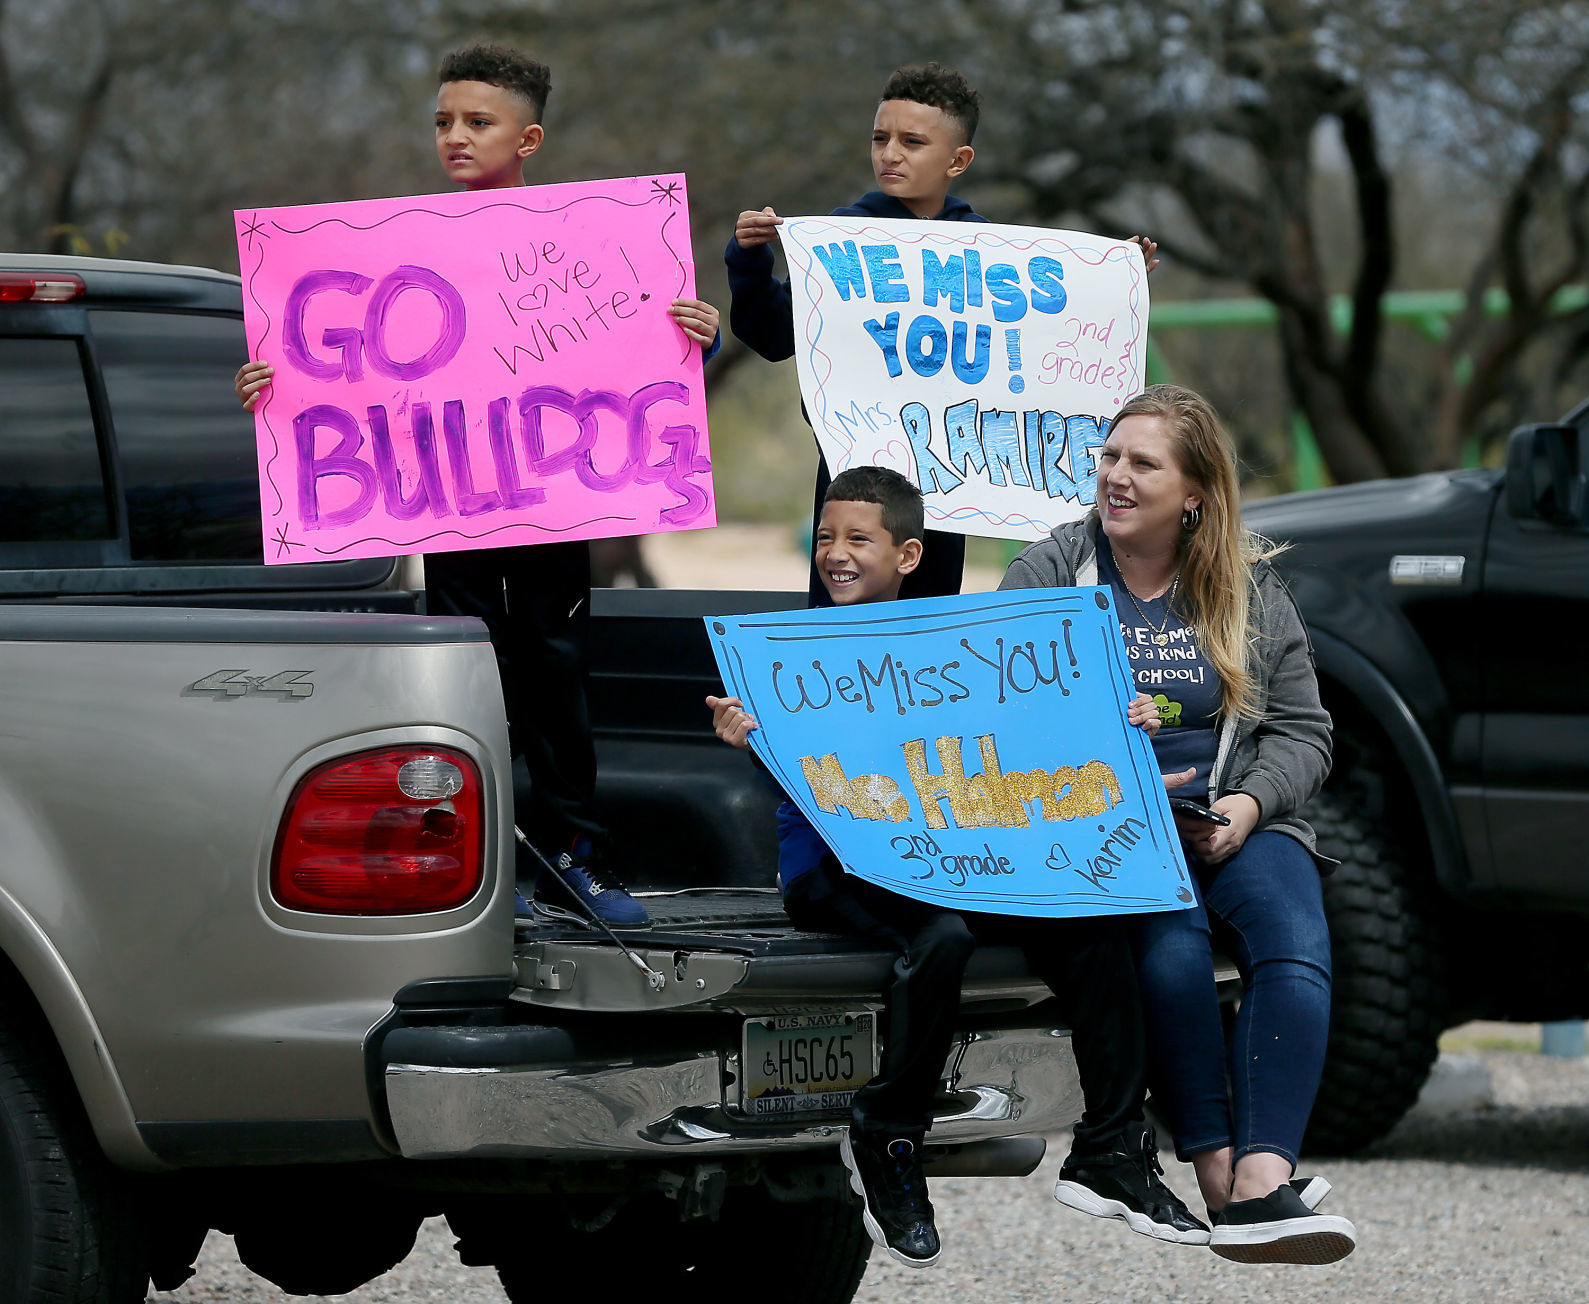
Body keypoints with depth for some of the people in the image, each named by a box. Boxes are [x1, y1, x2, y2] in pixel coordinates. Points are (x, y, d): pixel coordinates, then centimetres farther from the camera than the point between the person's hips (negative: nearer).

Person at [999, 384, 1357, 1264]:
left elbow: (1300, 731, 12)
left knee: (1295, 941, -29)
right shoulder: (1046, 578, 8)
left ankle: (1262, 1185, -42)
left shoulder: (1249, 590, 14)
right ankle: (1218, 1173, -32)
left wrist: (1247, 805, -9)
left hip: (1235, 821, 2)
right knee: (1172, 945, -35)